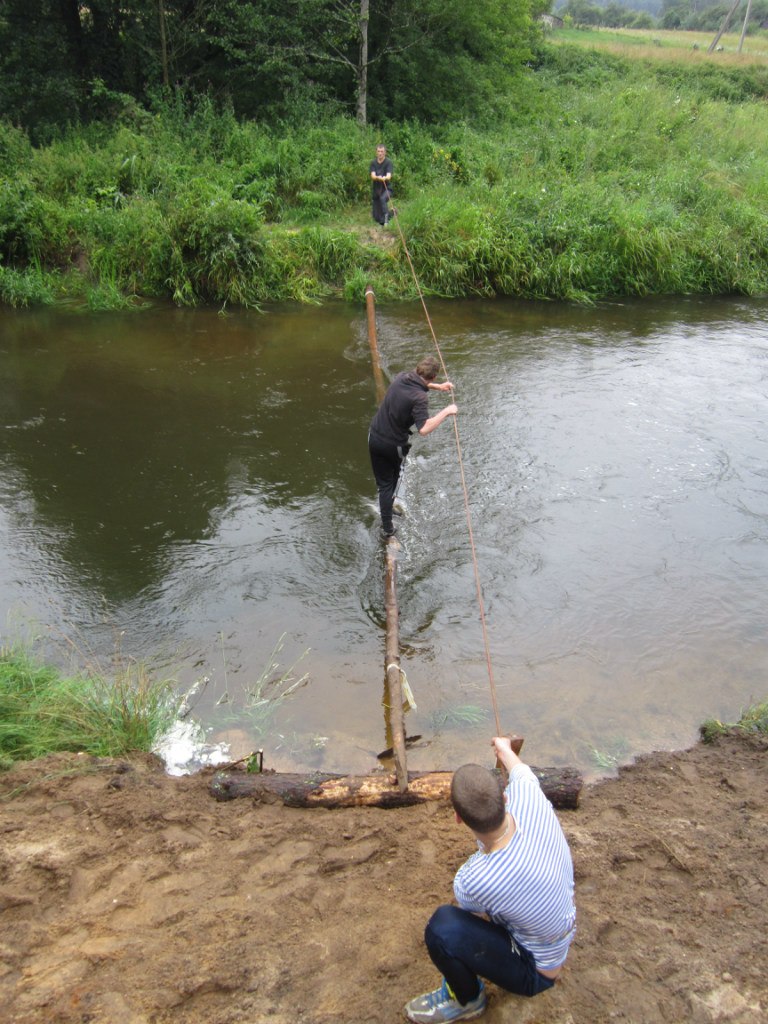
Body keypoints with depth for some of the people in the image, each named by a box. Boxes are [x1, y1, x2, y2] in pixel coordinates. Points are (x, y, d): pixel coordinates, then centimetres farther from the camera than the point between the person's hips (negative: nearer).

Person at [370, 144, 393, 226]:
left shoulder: (388, 162, -8)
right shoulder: (373, 163, 1)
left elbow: (389, 175, -21)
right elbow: (372, 176, -13)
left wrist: (385, 178, -46)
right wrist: (378, 177, -37)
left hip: (386, 188, -4)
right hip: (376, 189, 4)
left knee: (383, 198, -39)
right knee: (377, 217, 3)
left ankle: (386, 218, -26)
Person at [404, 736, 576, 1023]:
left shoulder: (474, 882, -38)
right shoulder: (530, 800, -27)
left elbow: (464, 904, -10)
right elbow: (521, 772, 1)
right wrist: (504, 748, 22)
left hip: (535, 973, -6)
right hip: (565, 935, 7)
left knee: (442, 927, -25)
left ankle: (467, 1000, 7)